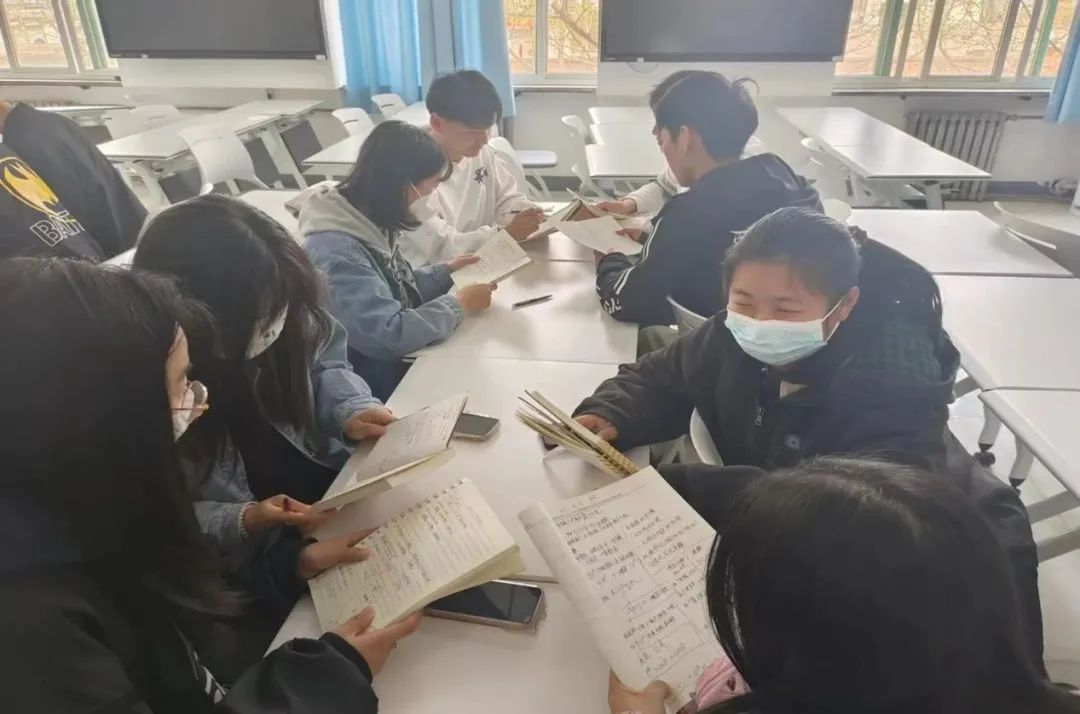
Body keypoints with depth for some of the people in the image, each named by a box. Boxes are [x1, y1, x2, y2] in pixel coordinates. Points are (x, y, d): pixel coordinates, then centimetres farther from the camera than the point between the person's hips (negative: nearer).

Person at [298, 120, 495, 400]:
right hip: (378, 390, -8)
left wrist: (446, 271, 4)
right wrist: (458, 304, -19)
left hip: (401, 365, 8)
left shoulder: (371, 222, 0)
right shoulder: (336, 251, -28)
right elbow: (389, 335, -31)